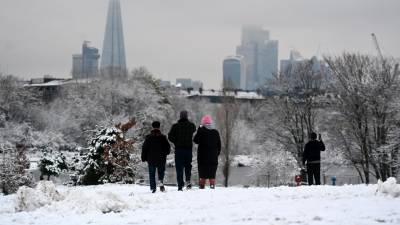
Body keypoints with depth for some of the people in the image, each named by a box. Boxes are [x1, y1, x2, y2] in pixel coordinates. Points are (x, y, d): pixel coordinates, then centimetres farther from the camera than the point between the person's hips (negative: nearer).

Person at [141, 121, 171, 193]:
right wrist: (165, 153, 20)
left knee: (152, 174, 7)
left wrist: (144, 158, 6)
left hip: (151, 160, 0)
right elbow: (168, 147, 1)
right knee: (161, 171, 13)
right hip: (161, 160, 0)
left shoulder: (148, 137, -2)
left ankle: (153, 188, -1)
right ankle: (161, 181, -16)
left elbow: (144, 148, -2)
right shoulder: (163, 137, -1)